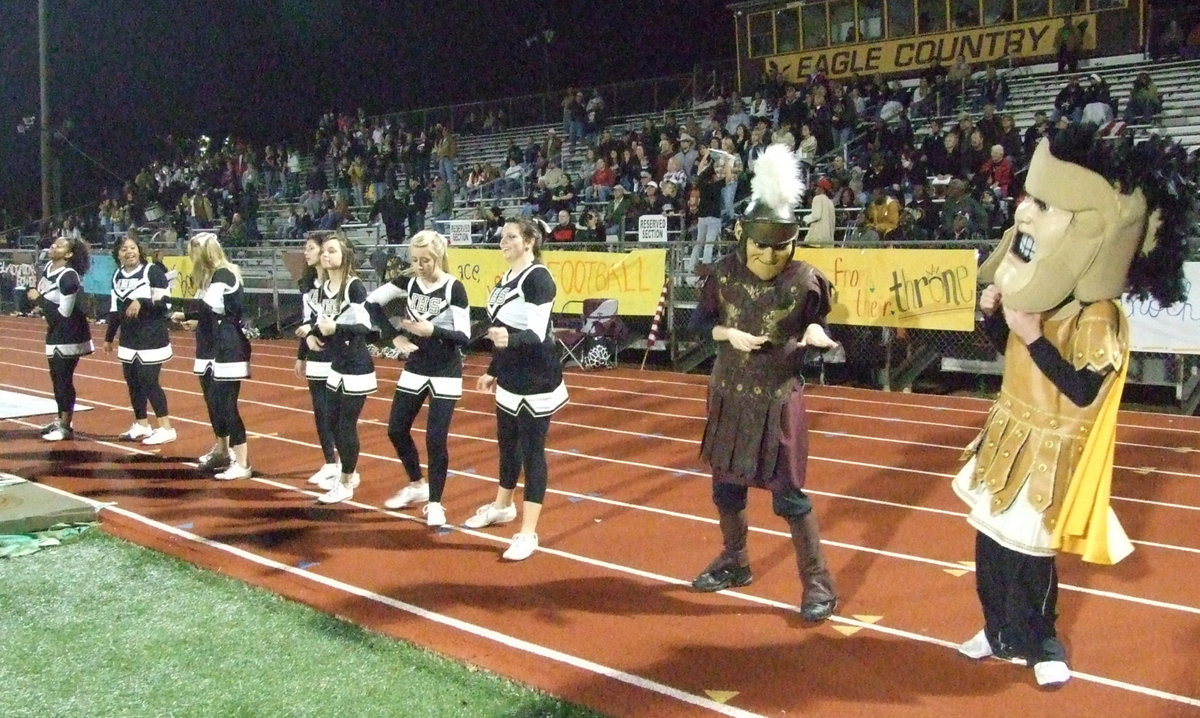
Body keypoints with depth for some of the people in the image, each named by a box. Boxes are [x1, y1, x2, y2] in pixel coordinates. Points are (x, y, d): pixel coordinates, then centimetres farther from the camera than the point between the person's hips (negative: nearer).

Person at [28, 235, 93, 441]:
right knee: (56, 376, 17)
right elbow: (38, 292, 20)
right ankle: (60, 419, 30)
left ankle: (66, 427, 5)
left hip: (69, 336, -9)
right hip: (55, 333, 9)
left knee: (64, 379, -4)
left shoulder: (68, 277, -22)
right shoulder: (48, 267, 4)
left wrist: (38, 299, -16)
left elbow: (64, 313, -23)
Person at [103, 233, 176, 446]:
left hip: (152, 339, -7)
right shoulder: (117, 276, 10)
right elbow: (114, 310, 17)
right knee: (132, 382, 11)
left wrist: (141, 303, -26)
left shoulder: (153, 272, -11)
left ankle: (166, 429, 0)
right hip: (129, 340, 7)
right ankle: (141, 425, 24)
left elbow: (165, 303, -15)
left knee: (149, 382, -7)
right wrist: (109, 337, 21)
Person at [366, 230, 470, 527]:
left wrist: (431, 330, -31)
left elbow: (464, 337, -17)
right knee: (396, 430, 10)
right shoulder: (408, 281, -3)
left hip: (446, 373, -5)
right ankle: (417, 485, 31)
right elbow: (372, 302, 4)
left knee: (435, 439, -5)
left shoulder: (454, 288, -15)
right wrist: (394, 336, -4)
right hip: (414, 369, 5)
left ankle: (435, 503, 9)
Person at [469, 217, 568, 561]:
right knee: (507, 443, 22)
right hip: (510, 378, 9)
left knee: (532, 450, -3)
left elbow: (537, 333, -26)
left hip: (537, 380, -9)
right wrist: (493, 371, 22)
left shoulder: (539, 278, -17)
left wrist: (509, 339, -45)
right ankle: (502, 506, 44)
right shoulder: (505, 278, 9)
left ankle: (528, 534, 3)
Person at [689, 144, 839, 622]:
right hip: (729, 396, 4)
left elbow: (815, 328, -1)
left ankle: (818, 582, 11)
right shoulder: (723, 274, -5)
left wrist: (814, 334, -24)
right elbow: (699, 322, 4)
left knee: (788, 493, -2)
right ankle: (734, 563, 36)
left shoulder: (804, 281, -12)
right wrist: (729, 333, -15)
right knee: (726, 484, 15)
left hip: (779, 399, -4)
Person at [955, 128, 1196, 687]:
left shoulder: (1097, 317, -21)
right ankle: (1001, 631, 32)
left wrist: (1034, 336, -30)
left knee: (1026, 553, 0)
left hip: (1049, 451, -8)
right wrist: (993, 316, -2)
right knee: (990, 541, 15)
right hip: (1010, 436, 8)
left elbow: (1083, 392, -26)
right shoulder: (1040, 297, 3)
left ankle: (1041, 645, 21)